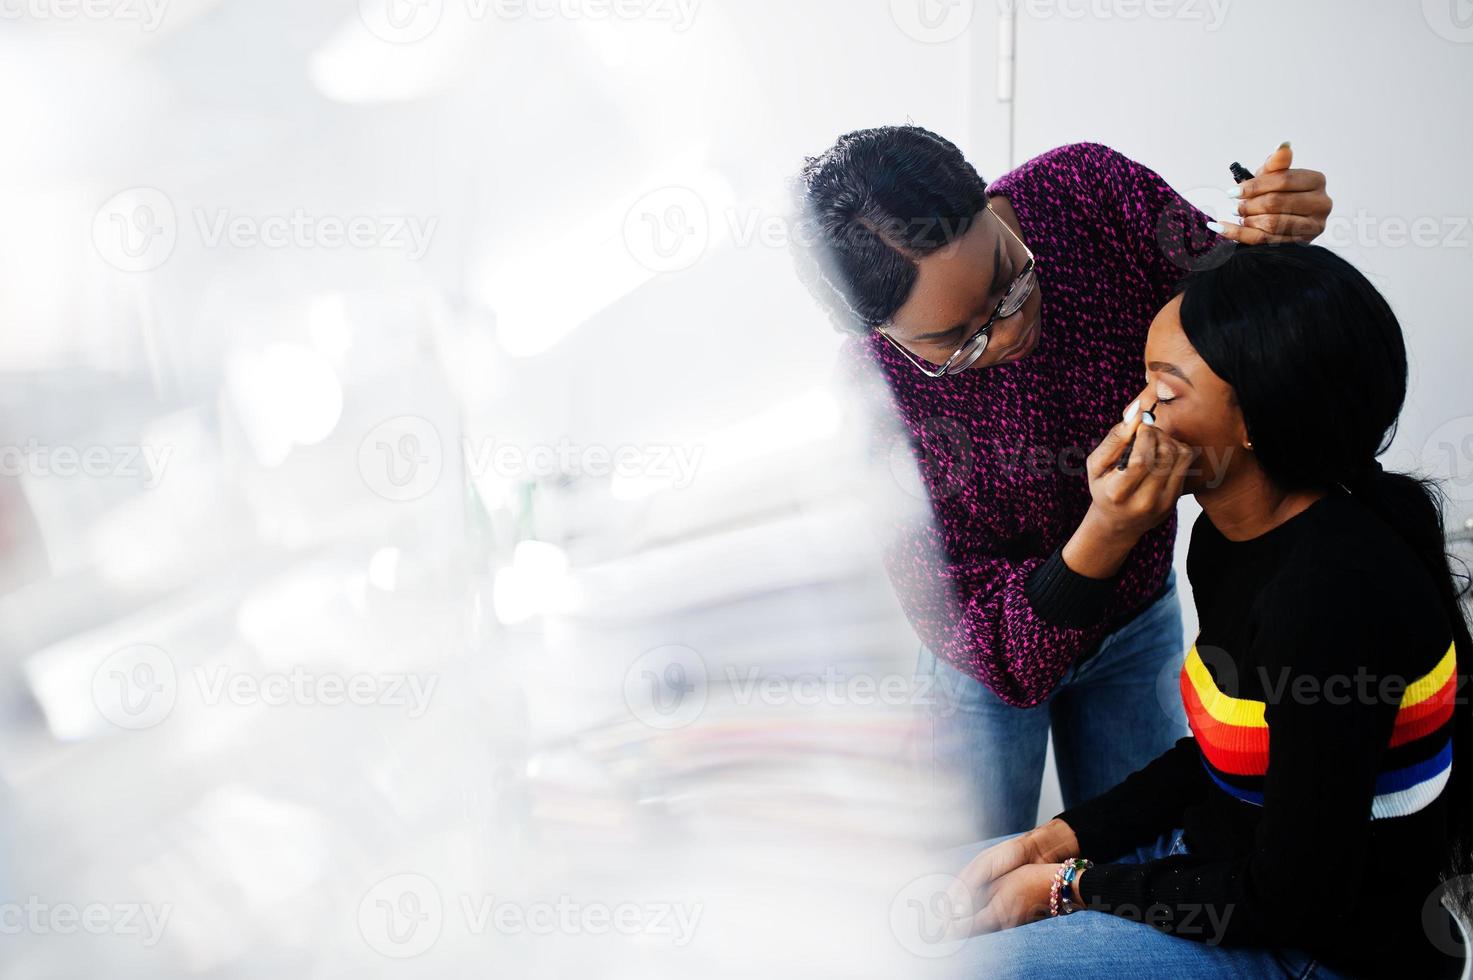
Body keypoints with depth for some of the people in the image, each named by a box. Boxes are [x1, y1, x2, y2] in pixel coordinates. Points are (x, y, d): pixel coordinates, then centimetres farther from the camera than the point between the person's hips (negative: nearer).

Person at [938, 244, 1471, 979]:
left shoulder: (1332, 590, -28)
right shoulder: (1230, 536, 1)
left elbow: (1295, 899, -25)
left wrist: (1071, 885, -14)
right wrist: (1050, 842, 2)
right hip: (1231, 855, 9)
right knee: (961, 887, 9)